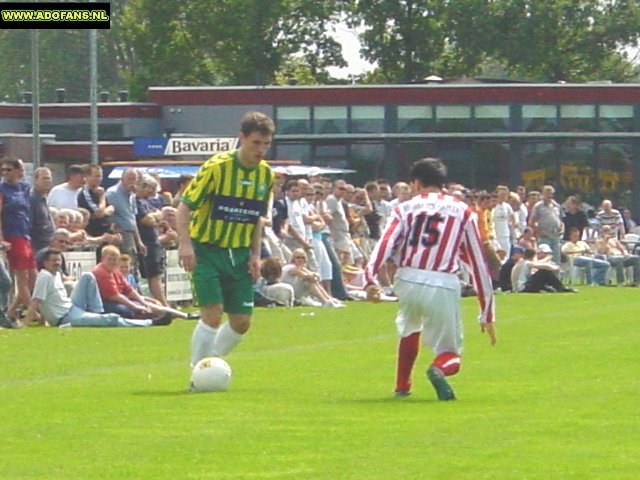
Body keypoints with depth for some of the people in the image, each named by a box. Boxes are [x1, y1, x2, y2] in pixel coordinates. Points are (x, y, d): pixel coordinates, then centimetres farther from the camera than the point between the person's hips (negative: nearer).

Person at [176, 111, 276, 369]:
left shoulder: (266, 174, 4)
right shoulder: (216, 167, -14)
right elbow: (185, 205, -13)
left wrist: (255, 255, 8)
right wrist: (185, 244, -23)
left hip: (239, 255, 6)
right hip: (207, 251, -6)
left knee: (242, 322, 2)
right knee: (213, 313, -17)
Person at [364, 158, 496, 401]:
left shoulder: (405, 208, 15)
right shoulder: (463, 211, 16)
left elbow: (386, 242, -5)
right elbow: (478, 263, 12)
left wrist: (370, 277, -19)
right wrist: (487, 314, 14)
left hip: (408, 281, 2)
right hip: (444, 286, -2)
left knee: (410, 328, 35)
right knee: (450, 356, 10)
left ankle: (402, 385, 38)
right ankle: (439, 368, -25)